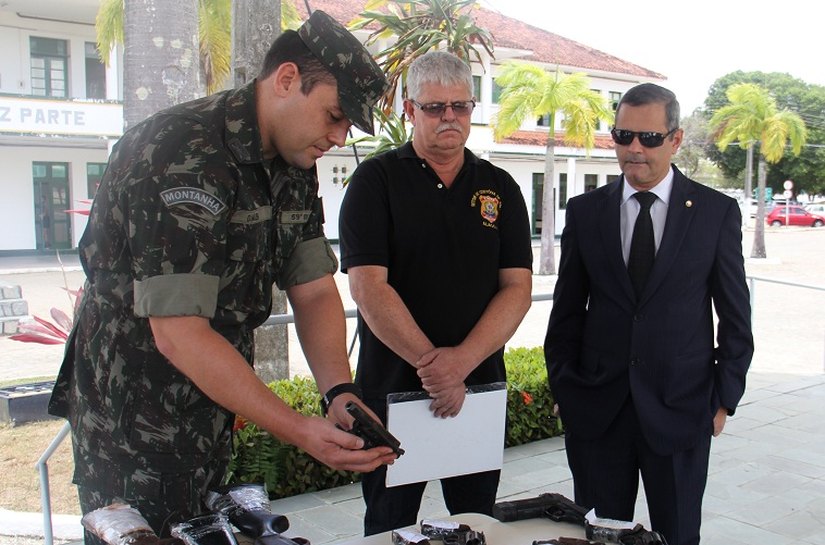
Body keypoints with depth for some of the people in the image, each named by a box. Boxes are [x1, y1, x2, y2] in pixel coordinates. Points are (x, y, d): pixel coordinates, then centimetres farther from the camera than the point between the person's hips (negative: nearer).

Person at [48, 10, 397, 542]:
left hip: (212, 413, 8)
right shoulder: (181, 156, -25)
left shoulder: (295, 168, 3)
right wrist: (301, 431, -29)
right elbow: (179, 334, -29)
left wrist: (340, 392, -15)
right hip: (132, 421, -8)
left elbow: (315, 292, 2)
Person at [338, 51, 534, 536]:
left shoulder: (499, 188, 7)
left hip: (480, 388, 3)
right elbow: (368, 285, -12)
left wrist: (461, 361, -16)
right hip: (393, 389, -2)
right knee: (389, 527, 12)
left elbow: (518, 287, -1)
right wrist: (431, 364, -19)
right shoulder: (376, 181, -2)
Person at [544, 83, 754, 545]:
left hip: (681, 408, -1)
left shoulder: (717, 212, -1)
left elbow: (735, 316, 3)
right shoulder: (585, 211, 3)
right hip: (596, 406, 1)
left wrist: (725, 398, 1)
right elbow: (567, 310, 7)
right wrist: (563, 386, 4)